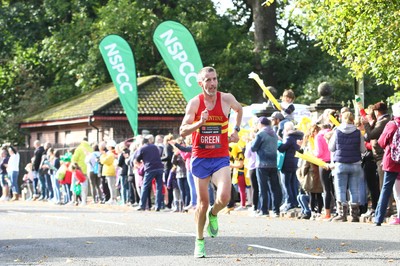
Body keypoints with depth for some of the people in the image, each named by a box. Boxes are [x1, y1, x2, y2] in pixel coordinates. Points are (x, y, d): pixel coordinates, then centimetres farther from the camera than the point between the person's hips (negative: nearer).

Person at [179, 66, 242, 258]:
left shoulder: (226, 99, -3)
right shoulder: (195, 102, -7)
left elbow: (239, 109, 21)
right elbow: (183, 131, -10)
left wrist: (236, 129, 10)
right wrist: (199, 123, -26)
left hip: (221, 158, 0)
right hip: (200, 158, 0)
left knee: (224, 197, -20)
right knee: (203, 202, 4)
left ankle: (213, 215, 15)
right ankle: (199, 241, 23)